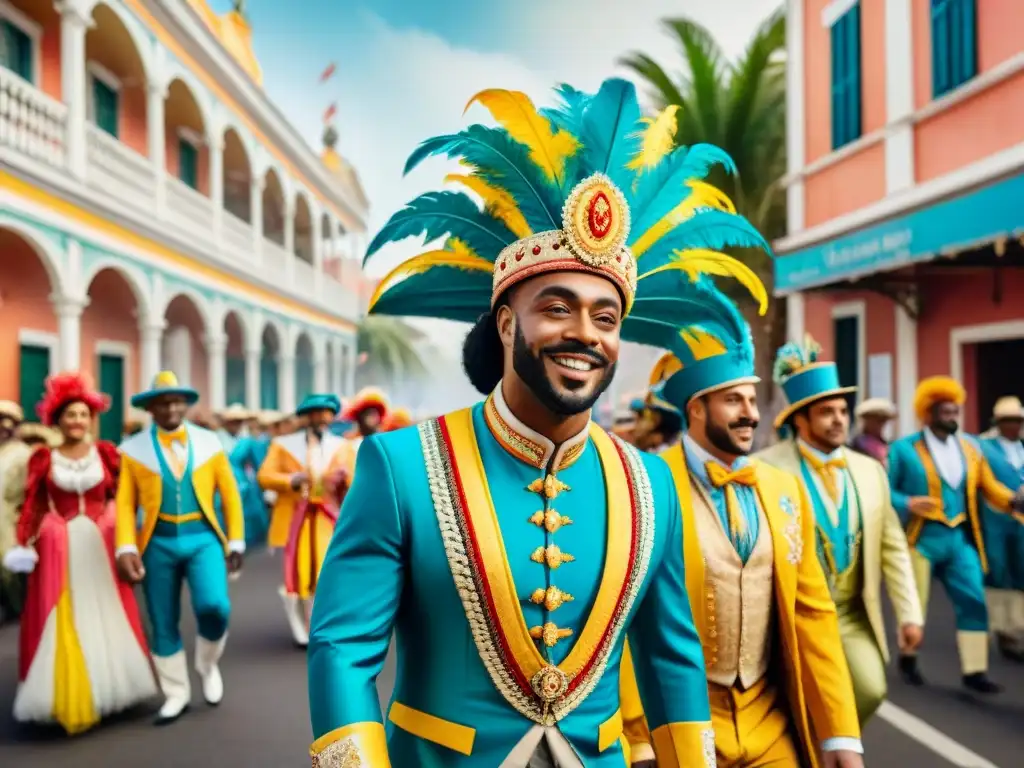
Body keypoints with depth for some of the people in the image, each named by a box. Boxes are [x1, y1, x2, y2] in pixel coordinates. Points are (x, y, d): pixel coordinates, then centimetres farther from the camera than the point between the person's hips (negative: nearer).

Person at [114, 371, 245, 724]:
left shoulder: (209, 442, 5)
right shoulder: (133, 449, 3)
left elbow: (230, 494, 7)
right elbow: (125, 503, 0)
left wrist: (236, 542, 3)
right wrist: (126, 548, -12)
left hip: (202, 538, 0)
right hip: (158, 543, 0)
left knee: (214, 606, -18)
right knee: (163, 625, 8)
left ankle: (208, 665, 14)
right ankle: (176, 694, 28)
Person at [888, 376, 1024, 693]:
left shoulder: (970, 446, 8)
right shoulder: (904, 449, -6)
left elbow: (989, 486, 8)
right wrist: (907, 503, -23)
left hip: (960, 537, 4)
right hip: (921, 538, -4)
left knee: (974, 602, 0)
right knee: (914, 603, 7)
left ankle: (974, 671, 10)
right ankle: (907, 659, 28)